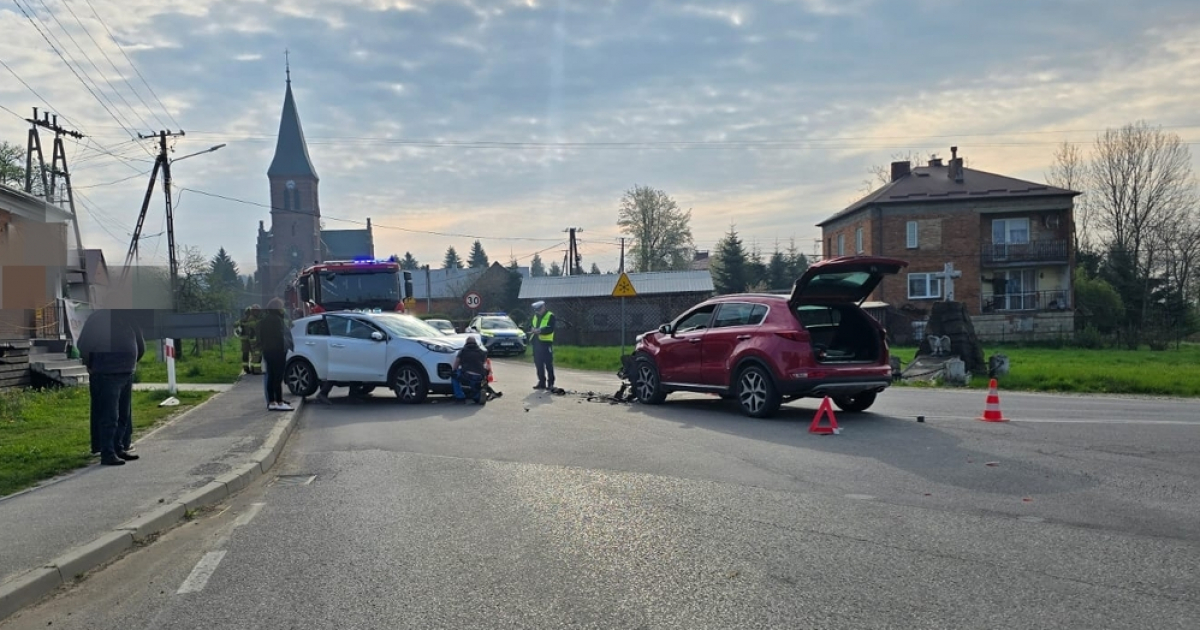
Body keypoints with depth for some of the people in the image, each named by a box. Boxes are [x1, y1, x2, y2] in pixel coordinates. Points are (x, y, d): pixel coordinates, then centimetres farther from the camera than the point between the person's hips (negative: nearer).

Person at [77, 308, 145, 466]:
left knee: (124, 414, 13)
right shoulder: (97, 319, -4)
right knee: (109, 416, -5)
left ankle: (120, 448, 22)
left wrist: (132, 362, 13)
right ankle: (107, 453, -3)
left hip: (126, 374, 6)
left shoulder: (128, 317, 8)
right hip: (106, 375, -6)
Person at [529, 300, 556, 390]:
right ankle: (541, 382, 16)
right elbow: (531, 326, 20)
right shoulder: (535, 316, 17)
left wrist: (539, 330, -24)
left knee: (548, 364, -5)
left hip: (546, 342, -7)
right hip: (536, 342, 7)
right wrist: (532, 329, -3)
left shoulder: (550, 316, -4)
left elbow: (550, 329, -14)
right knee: (539, 364, 9)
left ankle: (550, 383, -1)